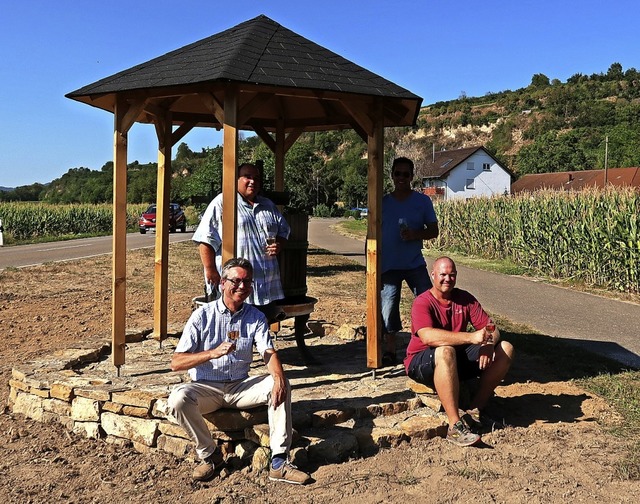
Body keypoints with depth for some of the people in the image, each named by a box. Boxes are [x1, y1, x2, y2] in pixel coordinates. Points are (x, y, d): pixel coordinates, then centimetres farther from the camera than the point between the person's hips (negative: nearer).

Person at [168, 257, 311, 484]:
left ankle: (279, 462, -19)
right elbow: (176, 363, -13)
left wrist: (279, 377, -33)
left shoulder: (256, 317, 3)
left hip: (240, 386, 2)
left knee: (280, 386, -22)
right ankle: (206, 455, -8)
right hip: (206, 387, -2)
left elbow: (269, 352, -11)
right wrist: (213, 353, -28)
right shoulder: (202, 316, -6)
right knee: (178, 398, -32)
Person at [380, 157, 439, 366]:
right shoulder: (382, 202, 3)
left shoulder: (423, 201, 1)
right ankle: (390, 351, 15)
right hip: (388, 266, 1)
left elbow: (434, 231, 2)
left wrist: (415, 234, -19)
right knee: (389, 308, 3)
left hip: (415, 264, 0)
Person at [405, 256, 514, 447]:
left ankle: (474, 411, -12)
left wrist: (488, 343, -27)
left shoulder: (465, 299, 3)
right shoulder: (422, 303, -15)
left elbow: (492, 329, -1)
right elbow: (427, 337, -34)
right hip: (421, 364, -6)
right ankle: (455, 426, -36)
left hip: (458, 358, 6)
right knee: (445, 351, -40)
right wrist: (471, 337, -40)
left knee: (505, 349, -8)